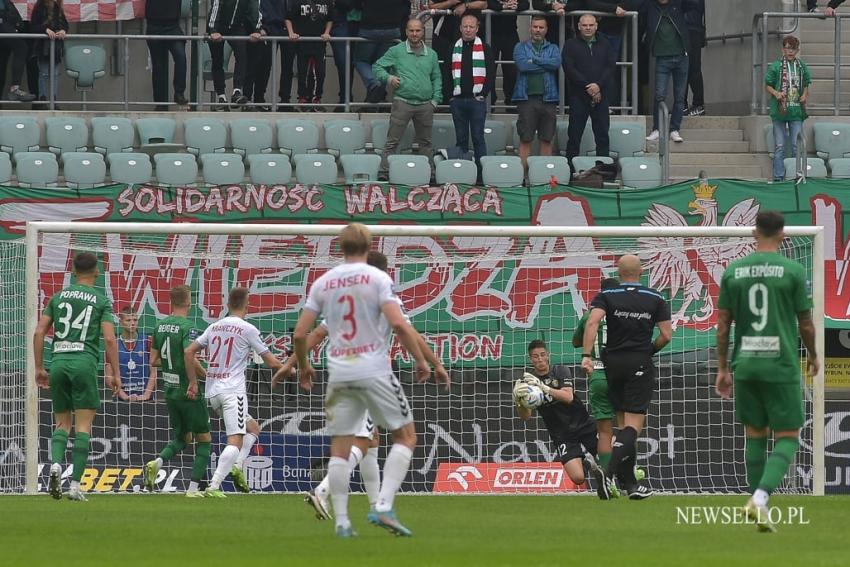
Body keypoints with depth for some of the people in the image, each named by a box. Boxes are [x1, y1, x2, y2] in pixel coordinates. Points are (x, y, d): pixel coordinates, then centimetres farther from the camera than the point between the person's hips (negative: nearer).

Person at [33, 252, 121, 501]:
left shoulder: (58, 297, 12)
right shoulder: (101, 300, 3)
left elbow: (39, 333, 7)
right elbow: (109, 338, -6)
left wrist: (39, 368, 13)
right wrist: (114, 374, -1)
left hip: (58, 362, 3)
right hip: (84, 362, -3)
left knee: (62, 423, 14)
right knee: (83, 426, 0)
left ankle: (56, 464, -14)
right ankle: (75, 485, -6)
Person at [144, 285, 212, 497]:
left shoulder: (160, 326, 5)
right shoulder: (187, 327, -16)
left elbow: (153, 360, 10)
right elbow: (191, 359, -26)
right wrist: (205, 375, -9)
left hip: (170, 390, 7)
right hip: (188, 391, -7)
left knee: (182, 438, 20)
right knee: (204, 439, 7)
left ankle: (157, 462, -6)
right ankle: (193, 488, 0)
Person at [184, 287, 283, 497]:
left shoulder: (214, 327, 12)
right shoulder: (248, 329, -4)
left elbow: (188, 352, 10)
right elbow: (271, 362, -1)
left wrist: (193, 383, 15)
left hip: (212, 392, 7)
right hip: (233, 391, -7)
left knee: (252, 428, 22)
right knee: (235, 441, -12)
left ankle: (236, 466, 1)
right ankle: (214, 486, -26)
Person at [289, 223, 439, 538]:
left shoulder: (322, 283, 8)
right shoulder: (377, 278, -4)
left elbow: (300, 333, 7)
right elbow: (398, 323, -15)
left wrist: (304, 367, 24)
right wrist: (421, 360, -4)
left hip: (339, 374, 4)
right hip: (374, 370, -4)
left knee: (339, 448, 8)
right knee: (405, 436, 6)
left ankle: (341, 521, 3)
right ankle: (383, 506, -10)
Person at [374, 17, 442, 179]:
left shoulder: (431, 55, 13)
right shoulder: (396, 51, 3)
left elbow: (436, 78, 19)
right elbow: (378, 67, 7)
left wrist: (435, 99, 9)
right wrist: (388, 78, -11)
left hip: (425, 105, 3)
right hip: (402, 103, -3)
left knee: (425, 142, 10)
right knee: (392, 141, -6)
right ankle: (384, 173, -8)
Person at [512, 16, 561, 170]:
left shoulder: (552, 48, 13)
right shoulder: (521, 47, 9)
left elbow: (557, 63, -7)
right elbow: (522, 65, -9)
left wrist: (534, 61, -8)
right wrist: (546, 65, -4)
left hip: (548, 98, 2)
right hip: (527, 97, -2)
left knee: (546, 140, 3)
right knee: (525, 140, -4)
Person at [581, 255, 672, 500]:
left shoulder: (607, 296, 1)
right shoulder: (655, 298, 2)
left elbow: (592, 322, -17)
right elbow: (666, 335, -2)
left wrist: (587, 355, -21)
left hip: (613, 362, 2)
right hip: (640, 365, -2)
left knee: (623, 422, 13)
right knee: (634, 424, -5)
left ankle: (629, 482, 15)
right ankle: (611, 473, -27)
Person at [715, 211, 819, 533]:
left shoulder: (733, 272, 4)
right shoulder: (793, 271, -5)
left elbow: (723, 324, 6)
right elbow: (806, 324, -1)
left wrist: (722, 369, 14)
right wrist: (813, 356, 18)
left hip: (745, 365, 3)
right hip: (781, 366, -3)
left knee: (754, 435, 16)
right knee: (788, 438, 1)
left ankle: (757, 503, 17)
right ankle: (761, 497, -20)